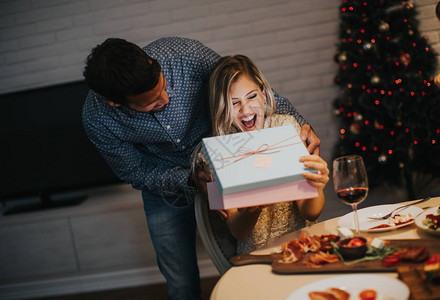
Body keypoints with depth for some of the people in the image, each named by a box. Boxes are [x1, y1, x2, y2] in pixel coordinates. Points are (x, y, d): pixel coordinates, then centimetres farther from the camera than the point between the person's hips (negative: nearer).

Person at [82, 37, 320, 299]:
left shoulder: (184, 53, -30)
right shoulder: (97, 118, -27)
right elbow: (136, 174, -14)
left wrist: (299, 122, -32)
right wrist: (191, 178, -31)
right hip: (166, 186, 0)